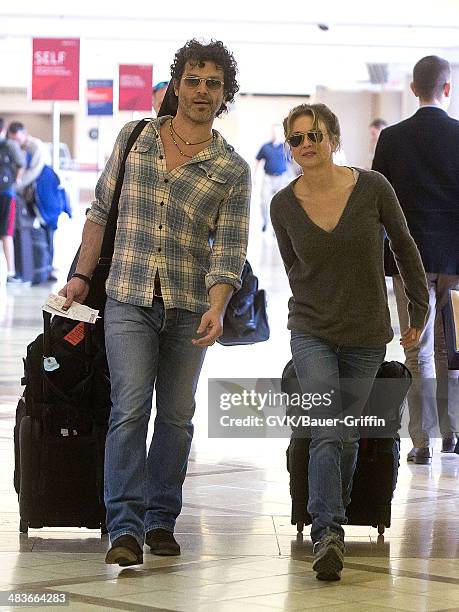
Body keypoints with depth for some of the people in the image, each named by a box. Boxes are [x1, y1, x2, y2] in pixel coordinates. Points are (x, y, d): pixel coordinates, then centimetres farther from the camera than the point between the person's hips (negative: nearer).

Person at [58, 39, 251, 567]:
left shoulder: (232, 170, 4)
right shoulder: (134, 137, 7)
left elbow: (228, 249, -2)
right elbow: (101, 210, 13)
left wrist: (216, 308, -17)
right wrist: (82, 275, 8)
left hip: (190, 305, 1)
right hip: (128, 299, -1)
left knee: (176, 415, 6)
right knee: (130, 409, -11)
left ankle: (160, 520, 17)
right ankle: (125, 528, -13)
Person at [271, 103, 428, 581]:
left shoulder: (372, 188, -11)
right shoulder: (284, 205, -7)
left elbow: (404, 248, 2)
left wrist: (419, 312, 7)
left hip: (367, 336, 1)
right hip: (312, 332, -1)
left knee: (345, 435, 10)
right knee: (326, 432, -17)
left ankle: (331, 521, 30)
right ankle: (328, 533, -21)